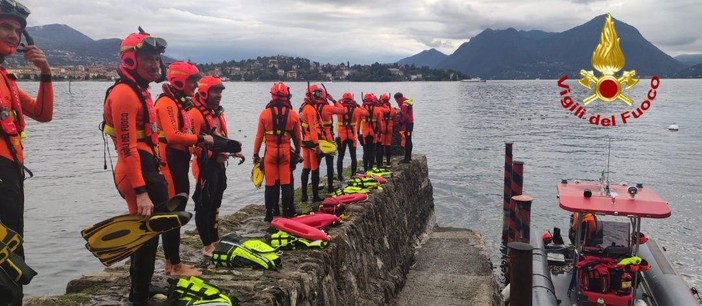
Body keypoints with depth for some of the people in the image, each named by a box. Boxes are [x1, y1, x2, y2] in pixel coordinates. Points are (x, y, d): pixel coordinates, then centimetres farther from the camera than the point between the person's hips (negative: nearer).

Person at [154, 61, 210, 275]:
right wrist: (201, 139, -17)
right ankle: (175, 265, 3)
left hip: (179, 165, 10)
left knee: (174, 213, 14)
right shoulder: (166, 103, -14)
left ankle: (171, 261, 24)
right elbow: (173, 136, -25)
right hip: (170, 165, -10)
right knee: (173, 215, -5)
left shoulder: (179, 103, 18)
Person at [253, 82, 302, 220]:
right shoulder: (293, 114, 0)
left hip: (270, 152, -1)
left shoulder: (265, 113, -4)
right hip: (286, 152, 1)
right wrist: (297, 152, 25)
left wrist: (255, 154, 10)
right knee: (285, 183, 8)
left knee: (270, 184, 5)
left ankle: (270, 213, 8)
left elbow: (259, 136, 0)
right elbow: (298, 137, 9)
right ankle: (287, 212, 12)